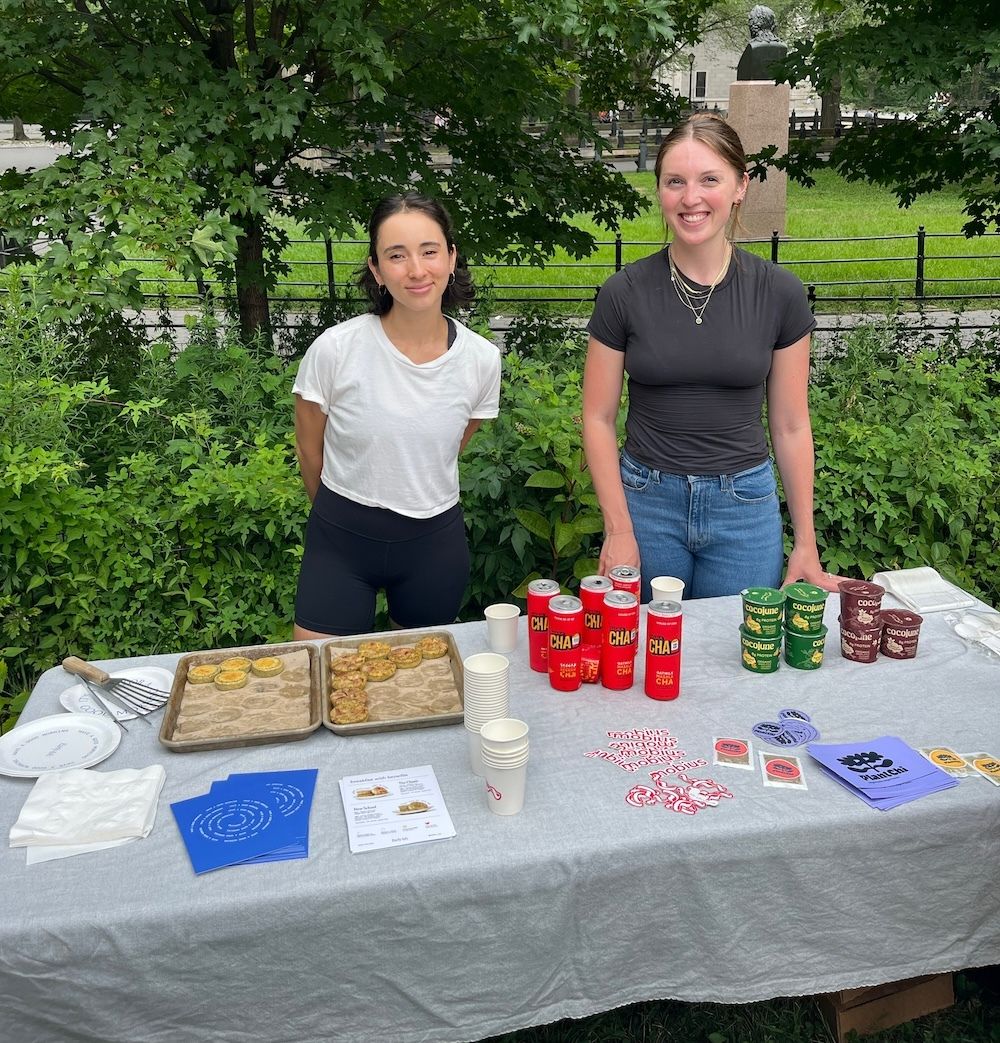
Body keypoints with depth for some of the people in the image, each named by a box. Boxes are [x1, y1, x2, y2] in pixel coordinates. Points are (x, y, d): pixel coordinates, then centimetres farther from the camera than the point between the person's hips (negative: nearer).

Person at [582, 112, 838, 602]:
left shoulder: (780, 294, -4)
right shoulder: (624, 293, -6)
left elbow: (790, 425, 2)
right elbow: (599, 418, -2)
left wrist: (806, 542, 2)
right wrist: (619, 530, -8)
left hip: (746, 505, 1)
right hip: (647, 502, 0)